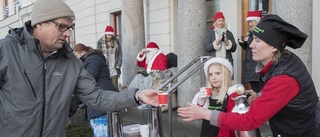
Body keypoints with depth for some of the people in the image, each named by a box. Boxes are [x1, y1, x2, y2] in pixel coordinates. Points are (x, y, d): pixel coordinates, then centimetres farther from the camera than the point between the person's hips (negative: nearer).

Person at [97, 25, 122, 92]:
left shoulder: (116, 41, 6)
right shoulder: (100, 42, -1)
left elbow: (120, 54, 8)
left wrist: (118, 65, 1)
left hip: (114, 68, 1)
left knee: (115, 85, -3)